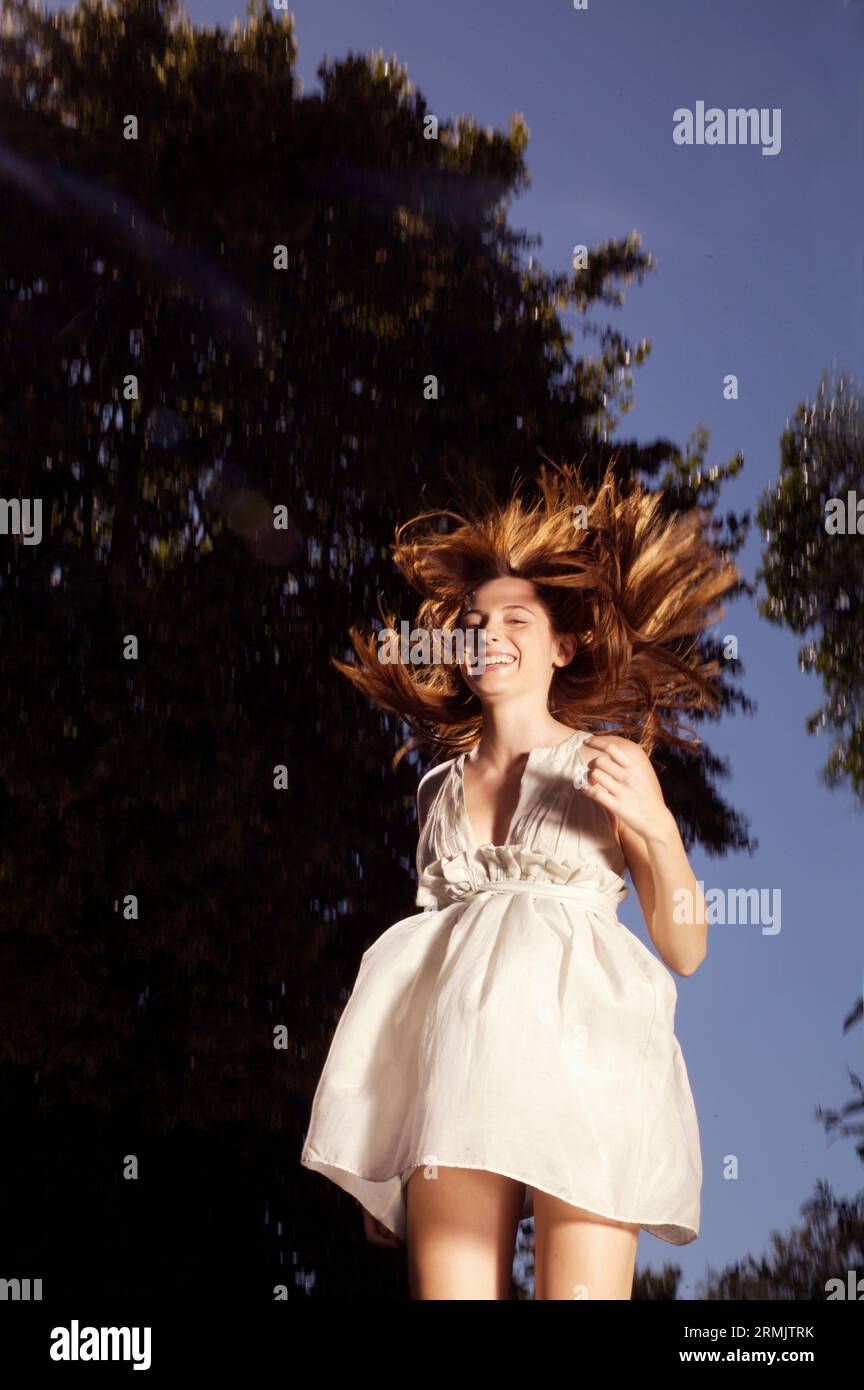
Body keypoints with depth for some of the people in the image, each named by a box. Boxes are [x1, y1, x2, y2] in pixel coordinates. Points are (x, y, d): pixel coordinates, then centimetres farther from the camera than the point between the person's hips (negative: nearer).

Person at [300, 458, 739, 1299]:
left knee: (580, 1290, -15)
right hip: (461, 1042, 3)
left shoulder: (611, 765, 11)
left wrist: (657, 827, -10)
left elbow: (685, 952, 8)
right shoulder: (439, 790, 20)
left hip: (581, 1038, -3)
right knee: (448, 1286, -11)